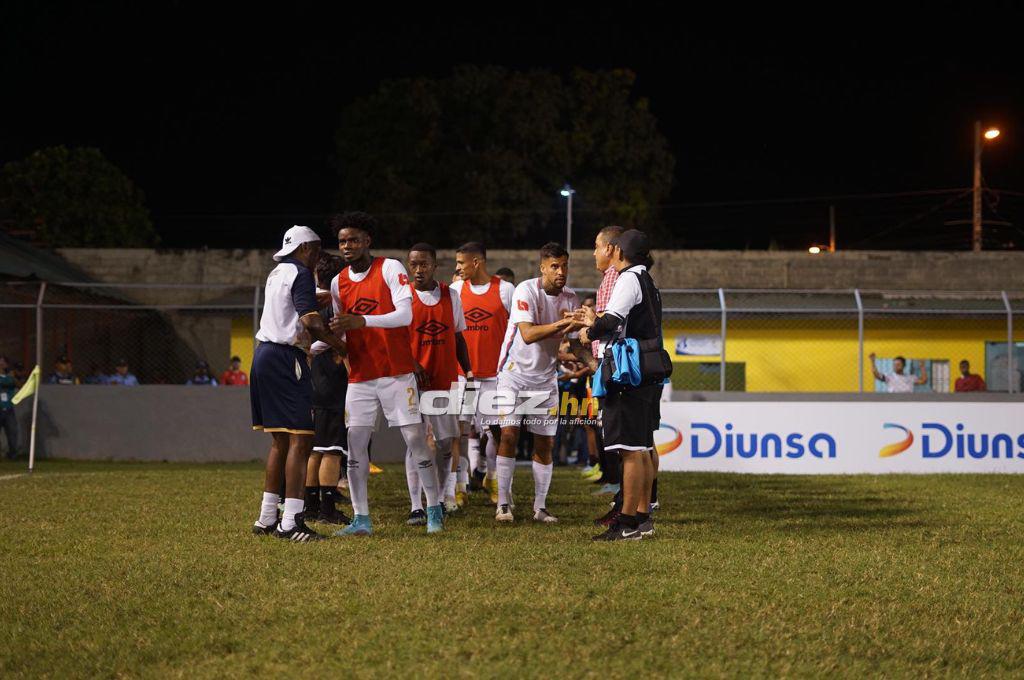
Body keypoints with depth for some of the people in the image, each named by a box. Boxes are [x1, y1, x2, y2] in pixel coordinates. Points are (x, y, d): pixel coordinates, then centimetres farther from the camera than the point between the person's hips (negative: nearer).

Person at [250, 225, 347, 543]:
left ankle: (267, 518, 17)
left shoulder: (277, 273, 18)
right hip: (285, 359, -10)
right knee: (300, 439, -11)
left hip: (264, 354, 10)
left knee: (280, 441, 15)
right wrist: (343, 346, -13)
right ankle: (291, 523, -16)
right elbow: (309, 321, -20)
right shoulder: (300, 274, -9)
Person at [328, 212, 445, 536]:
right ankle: (361, 518, 2)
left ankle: (434, 511, 8)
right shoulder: (338, 282, 8)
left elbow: (405, 314, -18)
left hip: (397, 373, -4)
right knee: (355, 445, -2)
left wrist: (362, 320, -30)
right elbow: (338, 329, 12)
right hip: (360, 376, 4)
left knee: (416, 439, -2)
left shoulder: (390, 269, -7)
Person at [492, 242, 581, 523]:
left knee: (545, 443, 3)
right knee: (509, 434, -13)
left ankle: (540, 507, 10)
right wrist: (561, 324, -35)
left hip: (546, 377, 5)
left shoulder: (570, 298, 3)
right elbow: (527, 334, -24)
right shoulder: (526, 290, -14)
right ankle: (503, 504, -8)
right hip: (515, 372, -5)